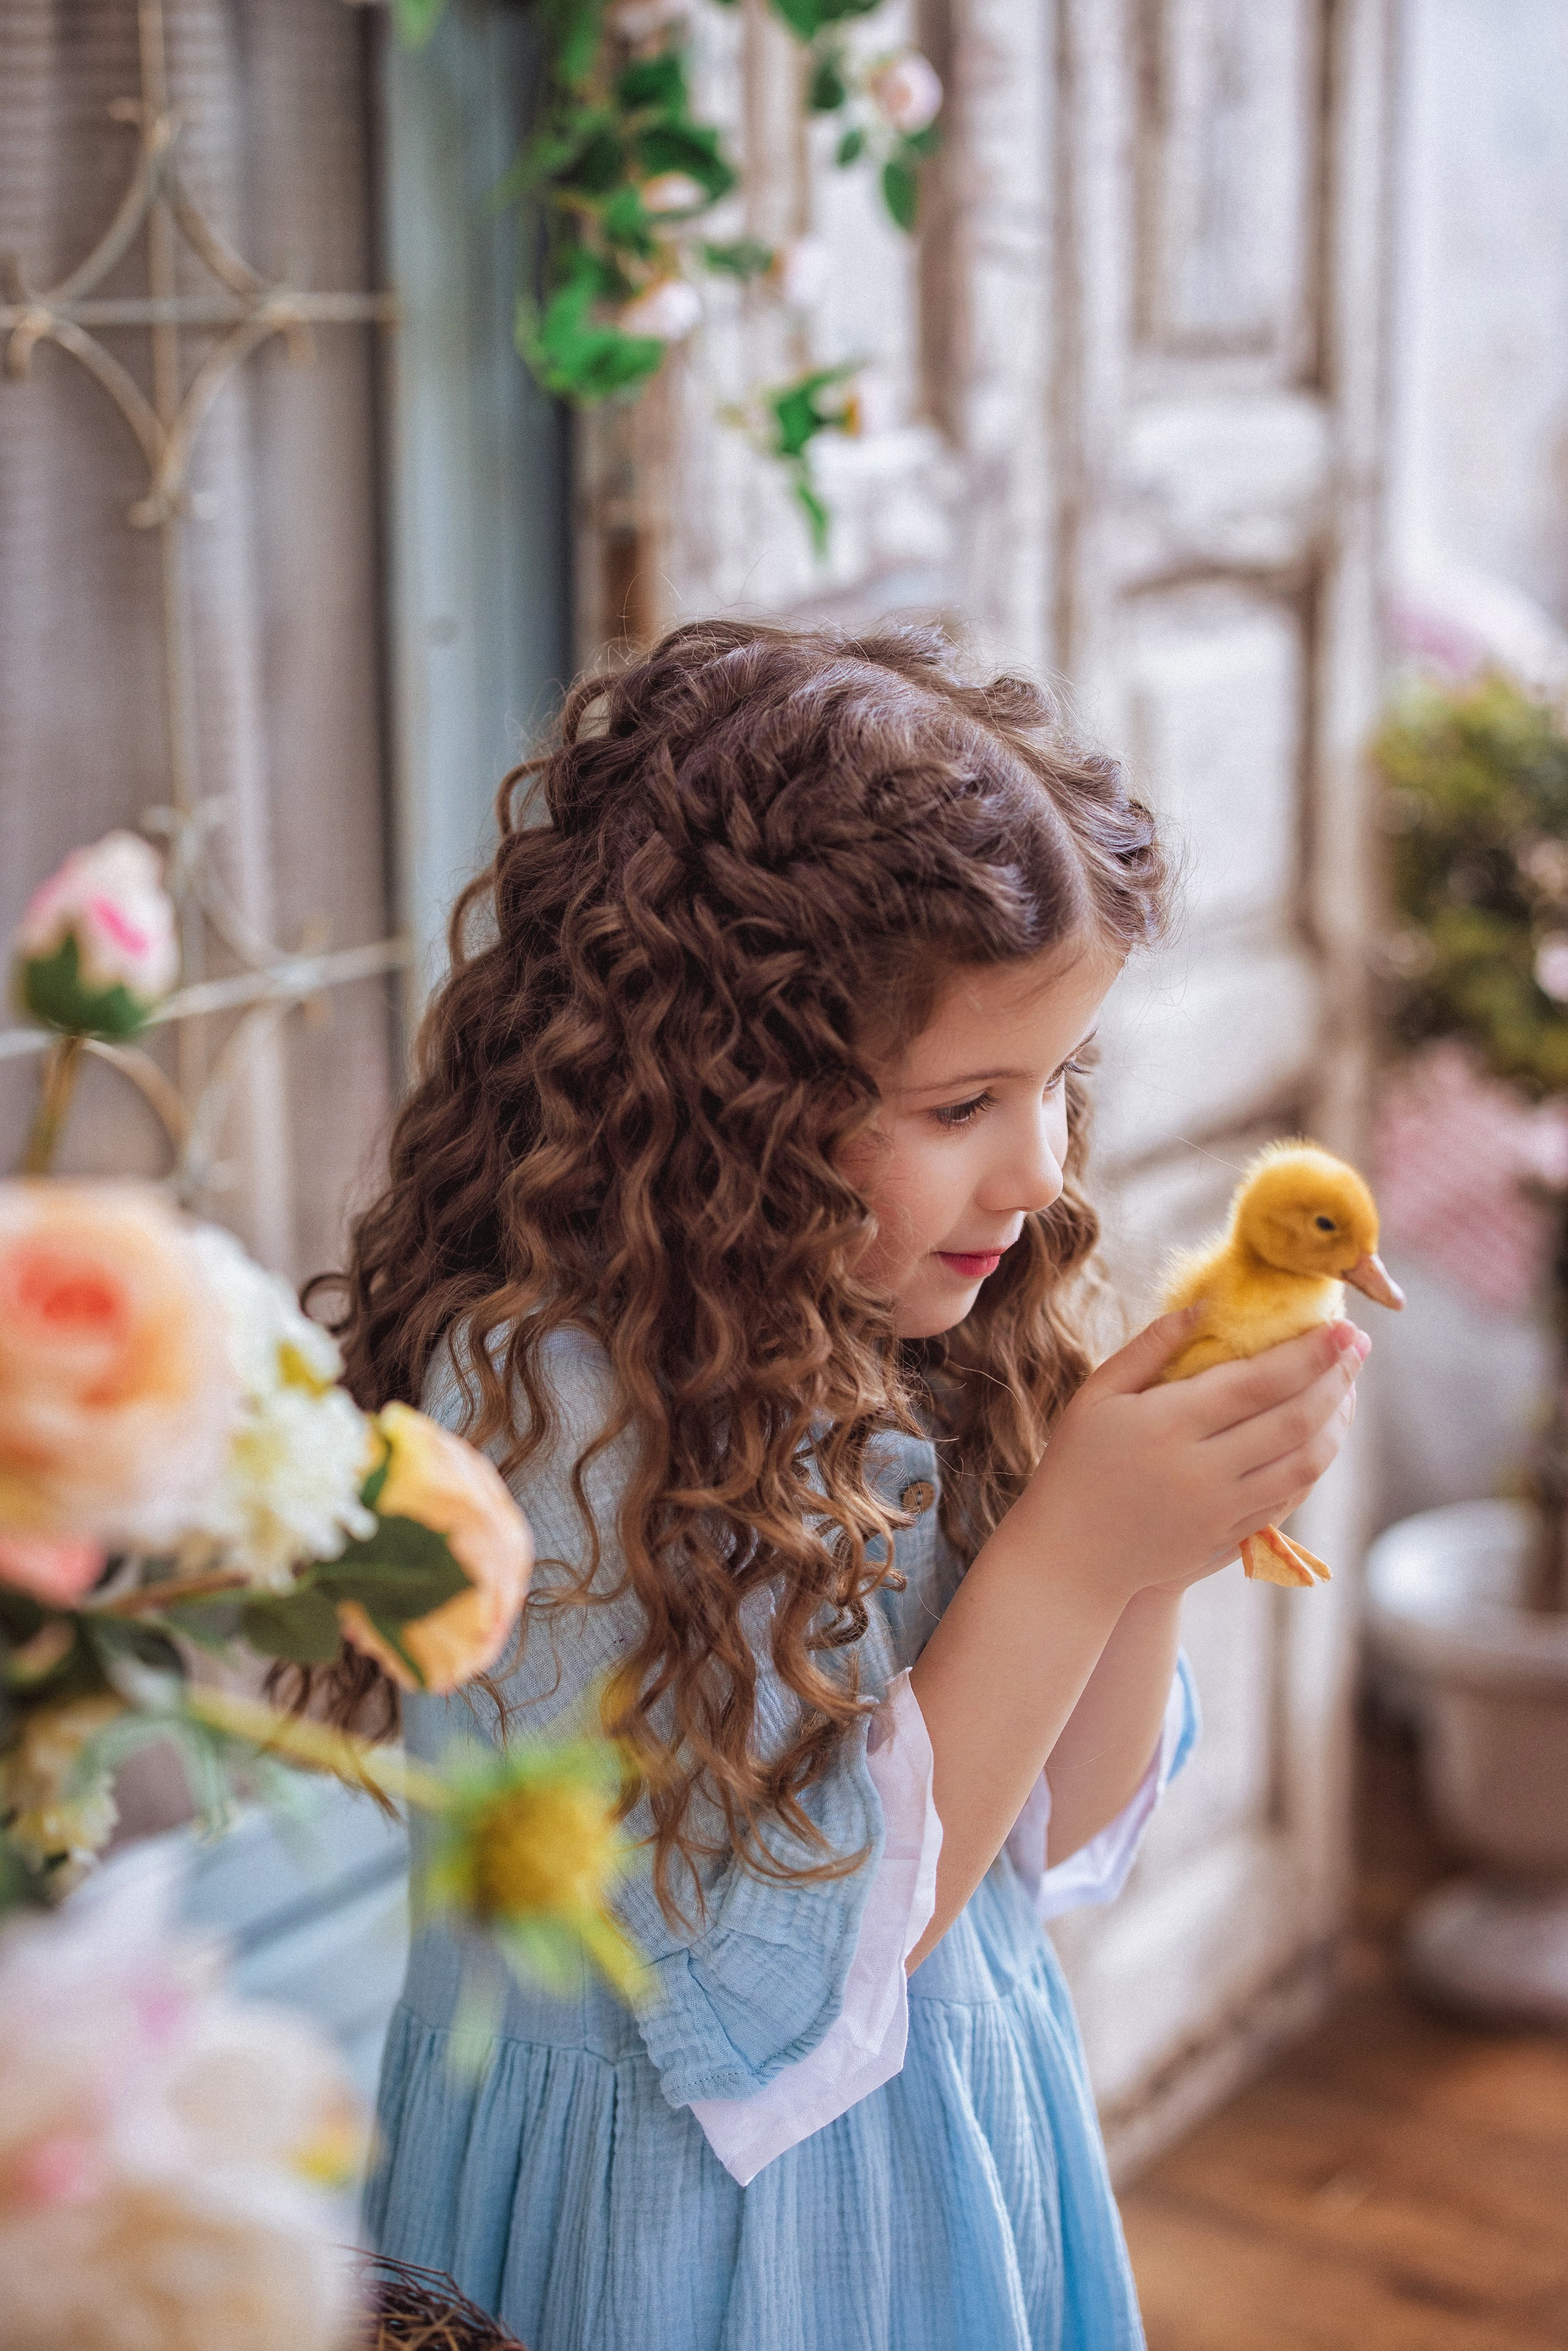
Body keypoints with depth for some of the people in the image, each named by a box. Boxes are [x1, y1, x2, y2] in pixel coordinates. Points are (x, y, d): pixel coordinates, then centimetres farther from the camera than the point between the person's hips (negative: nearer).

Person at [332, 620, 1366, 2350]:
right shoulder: (538, 1411, -26)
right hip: (682, 2207, -6)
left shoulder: (921, 1346, -7)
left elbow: (1055, 1839, 0)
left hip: (969, 2117, 6)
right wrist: (1068, 1556, -27)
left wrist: (1158, 1554, -16)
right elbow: (773, 1998, -24)